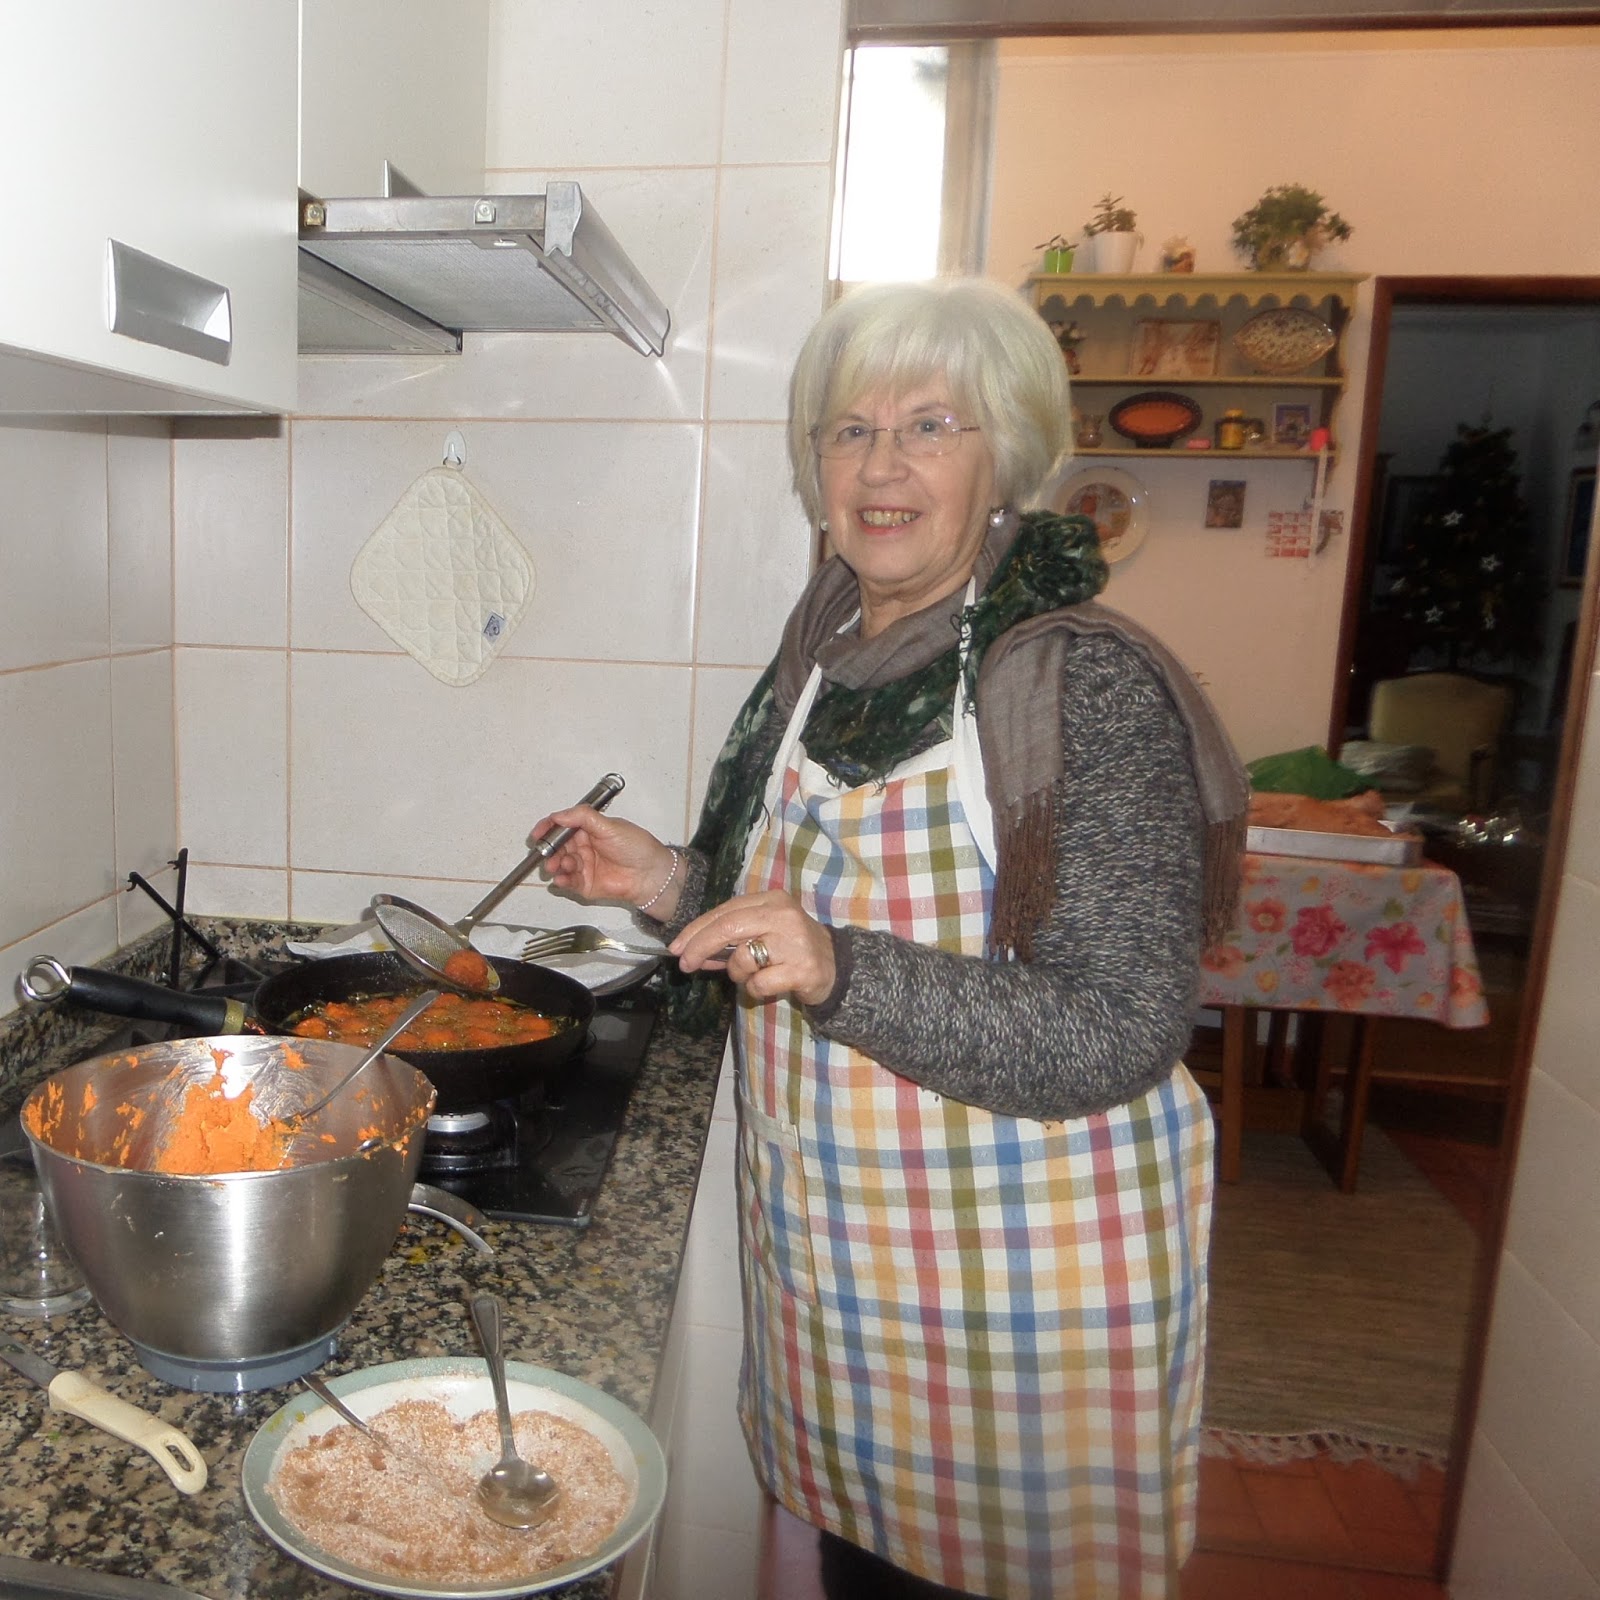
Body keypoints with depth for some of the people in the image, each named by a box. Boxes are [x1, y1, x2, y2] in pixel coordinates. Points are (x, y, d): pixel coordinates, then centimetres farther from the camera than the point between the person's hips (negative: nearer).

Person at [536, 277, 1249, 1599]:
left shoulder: (1091, 683, -19)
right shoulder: (823, 656, 3)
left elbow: (1120, 1039, -23)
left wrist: (840, 972, -34)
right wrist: (676, 888, -3)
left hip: (1022, 1281, -6)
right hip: (830, 1246, 6)